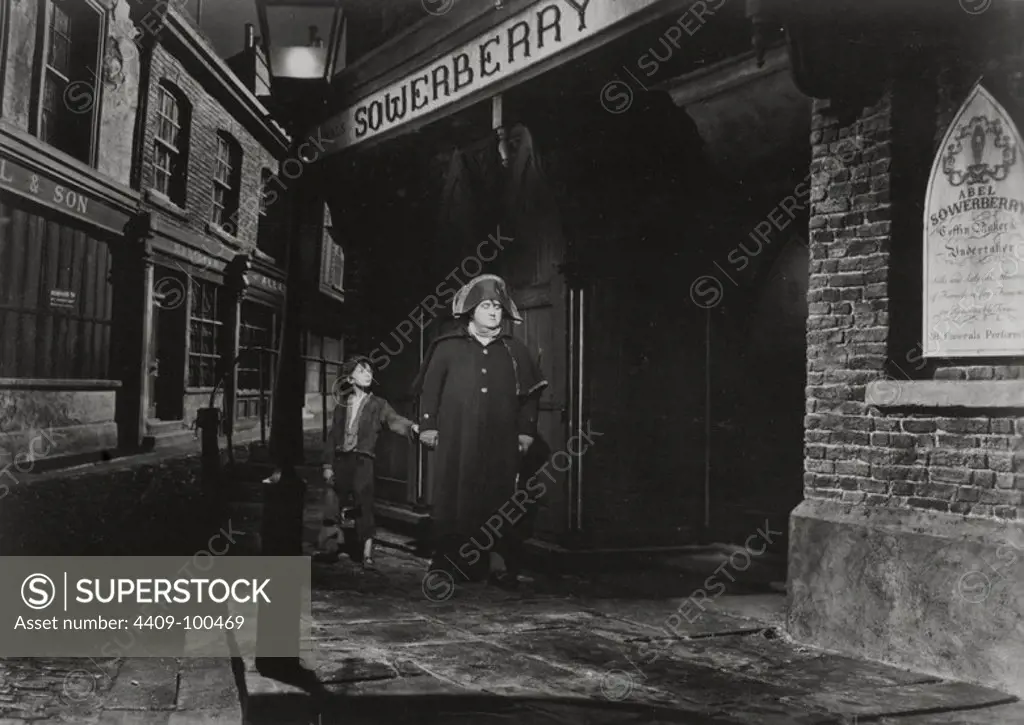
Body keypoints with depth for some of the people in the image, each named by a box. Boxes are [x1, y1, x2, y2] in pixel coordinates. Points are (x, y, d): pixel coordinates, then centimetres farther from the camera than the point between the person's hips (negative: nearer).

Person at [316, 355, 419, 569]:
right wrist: (328, 464, 7)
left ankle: (367, 554, -4)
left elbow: (394, 420, -12)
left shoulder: (377, 404, 4)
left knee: (364, 506, -7)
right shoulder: (342, 404, 12)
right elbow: (333, 435, 12)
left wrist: (412, 427, -33)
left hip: (363, 461, -3)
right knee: (331, 502, 3)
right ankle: (328, 548, 14)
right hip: (340, 460, 3)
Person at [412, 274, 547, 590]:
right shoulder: (448, 347, 7)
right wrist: (427, 425, 1)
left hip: (500, 443, 2)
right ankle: (445, 559, 8)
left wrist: (526, 430, 7)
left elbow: (530, 394, 14)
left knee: (498, 498, 0)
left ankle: (497, 562, 4)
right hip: (455, 441, -1)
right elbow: (429, 388, 8)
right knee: (452, 498, 0)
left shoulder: (515, 351, 12)